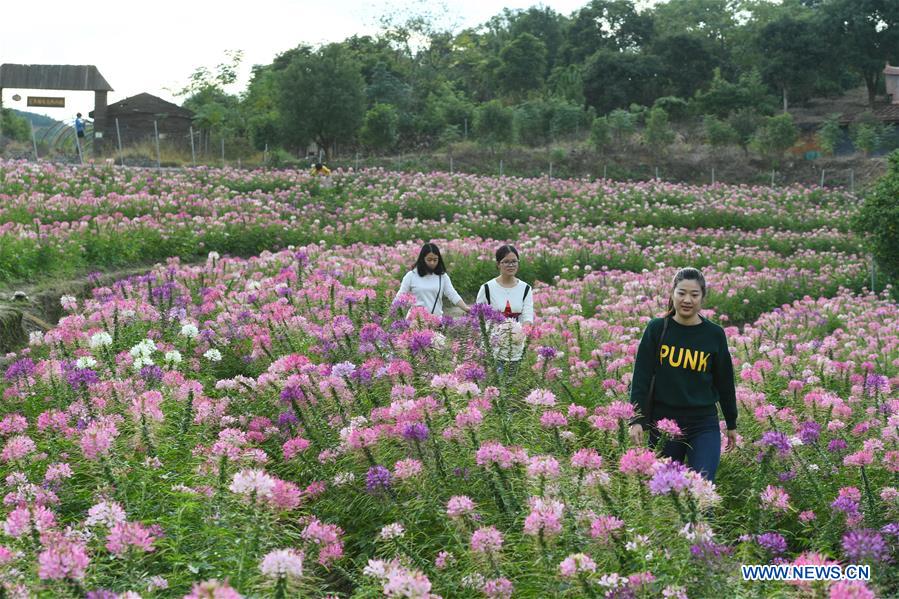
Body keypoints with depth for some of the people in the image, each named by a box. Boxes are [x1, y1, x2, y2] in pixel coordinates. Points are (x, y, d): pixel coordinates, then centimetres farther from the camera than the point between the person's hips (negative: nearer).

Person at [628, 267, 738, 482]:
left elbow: (724, 382, 10)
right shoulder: (657, 329, -1)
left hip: (704, 426, 0)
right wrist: (637, 420, -9)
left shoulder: (714, 334, 1)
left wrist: (732, 424, 16)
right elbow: (641, 377, -2)